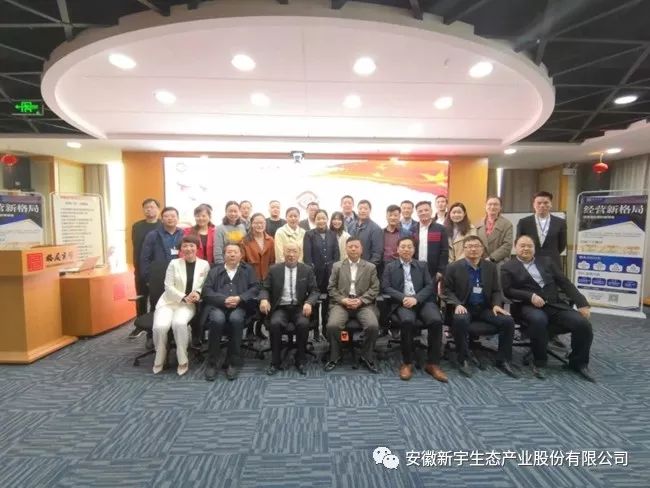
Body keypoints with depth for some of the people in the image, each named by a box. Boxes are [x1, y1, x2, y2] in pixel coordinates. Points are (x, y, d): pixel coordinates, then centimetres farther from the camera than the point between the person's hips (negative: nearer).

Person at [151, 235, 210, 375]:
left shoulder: (204, 264, 4)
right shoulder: (174, 263, 3)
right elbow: (168, 286, -1)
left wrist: (198, 293, -14)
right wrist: (183, 297, -14)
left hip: (189, 304, -1)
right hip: (169, 301, 1)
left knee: (179, 323, -33)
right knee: (160, 326, -27)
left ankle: (183, 361, -12)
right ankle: (159, 360, 2)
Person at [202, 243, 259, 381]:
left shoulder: (248, 269, 20)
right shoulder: (214, 271, 21)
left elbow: (255, 288, 7)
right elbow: (207, 291, 7)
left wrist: (239, 298, -11)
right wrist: (224, 300, -11)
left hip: (239, 306, -1)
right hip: (218, 305, 1)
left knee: (236, 319, -34)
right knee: (217, 319, -32)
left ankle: (234, 362, -19)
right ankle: (212, 363, -17)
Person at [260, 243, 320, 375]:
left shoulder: (307, 270, 6)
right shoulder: (274, 269, 7)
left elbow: (314, 291, 3)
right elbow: (265, 289, 7)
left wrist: (309, 303, -18)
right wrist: (264, 299, -16)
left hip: (299, 307, 0)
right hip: (280, 308, 0)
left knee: (303, 324, -30)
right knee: (275, 323, -30)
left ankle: (300, 361, -9)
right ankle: (275, 362, -11)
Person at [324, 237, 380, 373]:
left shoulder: (370, 267, 11)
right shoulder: (337, 266, 12)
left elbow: (375, 289, 4)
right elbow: (331, 287, 7)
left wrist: (360, 300, -11)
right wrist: (343, 300, -10)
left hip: (364, 304, 0)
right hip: (341, 303, 0)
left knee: (373, 326, -27)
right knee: (332, 325, -26)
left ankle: (366, 357, -1)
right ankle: (334, 357, -1)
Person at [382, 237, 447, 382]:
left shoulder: (422, 265, 20)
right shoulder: (390, 267, 15)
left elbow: (429, 286, 8)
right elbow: (386, 287, 4)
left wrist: (416, 298, -11)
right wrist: (403, 298, -13)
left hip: (422, 301, 2)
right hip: (402, 303, -2)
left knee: (436, 321, -28)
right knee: (407, 321, -34)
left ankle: (433, 363, -12)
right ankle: (407, 363, -15)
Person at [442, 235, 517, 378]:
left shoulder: (491, 266, 10)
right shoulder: (454, 267, -2)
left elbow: (496, 290, 13)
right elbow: (447, 290, -2)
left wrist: (496, 304, -7)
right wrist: (457, 304, -19)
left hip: (485, 308, 4)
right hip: (464, 307, -4)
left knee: (508, 321, -19)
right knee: (460, 320, -36)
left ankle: (503, 360, 0)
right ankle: (462, 360, -15)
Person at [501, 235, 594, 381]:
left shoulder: (546, 261, 18)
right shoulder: (508, 267, 6)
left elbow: (565, 282, 12)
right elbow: (507, 290, -5)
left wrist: (582, 303, 1)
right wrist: (530, 296, -18)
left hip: (555, 305, 5)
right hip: (530, 306, -4)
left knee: (583, 324, -19)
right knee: (538, 320, -37)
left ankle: (578, 362, 7)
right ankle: (539, 362, -14)